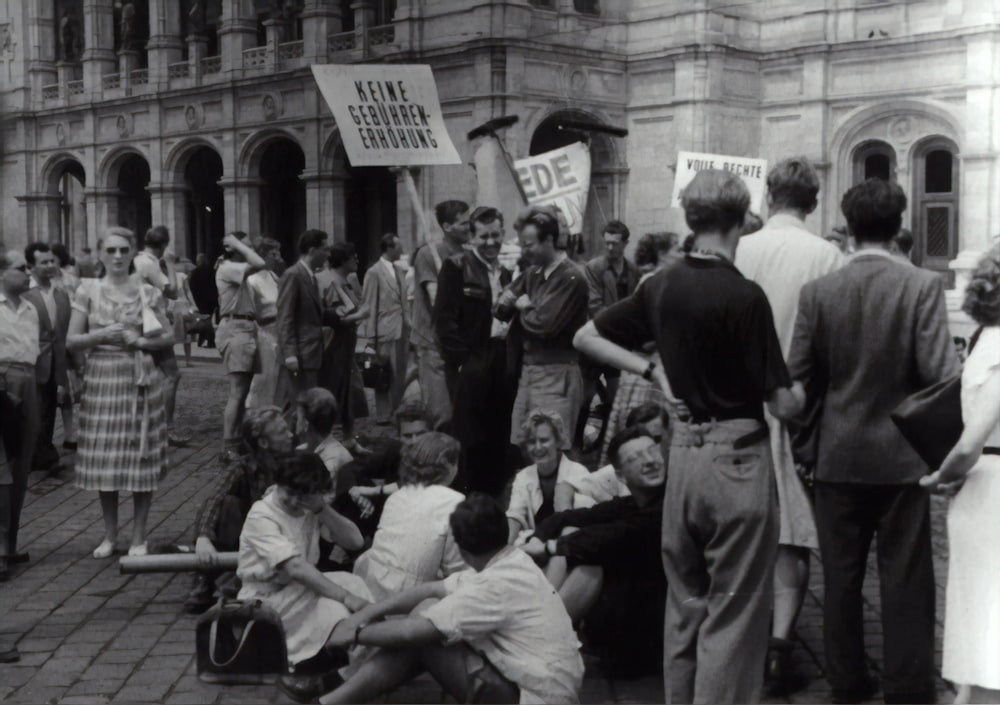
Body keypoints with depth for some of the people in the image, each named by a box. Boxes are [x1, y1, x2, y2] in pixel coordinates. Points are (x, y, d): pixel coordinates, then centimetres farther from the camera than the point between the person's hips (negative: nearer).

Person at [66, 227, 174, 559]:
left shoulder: (149, 293, 3)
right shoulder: (88, 290, 3)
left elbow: (168, 338, 7)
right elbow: (71, 340, 2)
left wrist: (140, 340, -10)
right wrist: (101, 335, -14)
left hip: (141, 380, 0)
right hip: (102, 379, 0)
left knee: (141, 458, 2)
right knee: (105, 459, 3)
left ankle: (138, 537, 13)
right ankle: (110, 534, 18)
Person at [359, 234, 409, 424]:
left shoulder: (399, 271, 13)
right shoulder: (374, 272, -8)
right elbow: (370, 306, -9)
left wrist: (407, 327, 9)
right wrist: (370, 335, -11)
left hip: (401, 329, 7)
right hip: (385, 330, -7)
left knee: (399, 375, 10)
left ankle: (395, 412, 21)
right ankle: (383, 415, 8)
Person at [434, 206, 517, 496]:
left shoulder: (509, 270, 15)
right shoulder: (456, 266, -2)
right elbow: (444, 317, -8)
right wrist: (461, 359, -13)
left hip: (505, 362, 5)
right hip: (471, 362, -5)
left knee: (501, 436, 8)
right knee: (469, 436, -1)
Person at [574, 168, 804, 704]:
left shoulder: (660, 287, 3)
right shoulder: (744, 296, -15)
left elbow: (586, 337, 13)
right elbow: (782, 405, -13)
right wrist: (800, 393, 9)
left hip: (682, 450, 6)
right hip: (737, 457, -6)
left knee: (685, 604, 18)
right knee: (732, 615, 2)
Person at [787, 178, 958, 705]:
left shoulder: (817, 291, -5)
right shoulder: (923, 286, -11)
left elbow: (797, 376, -3)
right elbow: (940, 373, -17)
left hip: (838, 456, 2)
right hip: (902, 454, -2)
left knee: (841, 575, 12)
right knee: (905, 578, 8)